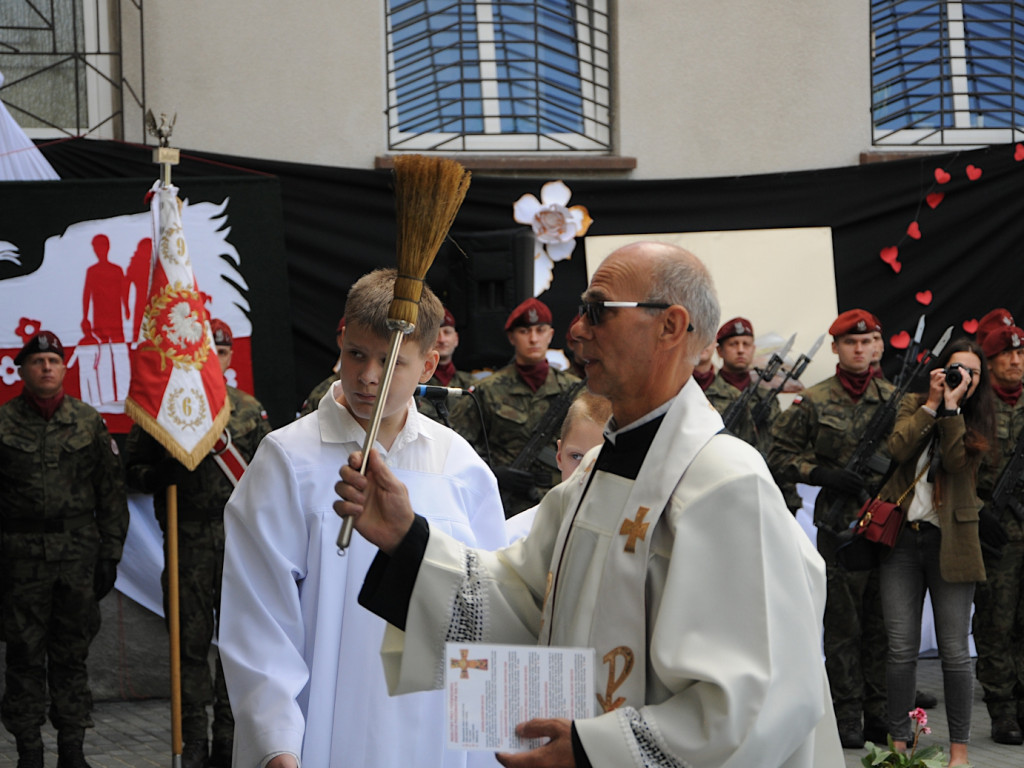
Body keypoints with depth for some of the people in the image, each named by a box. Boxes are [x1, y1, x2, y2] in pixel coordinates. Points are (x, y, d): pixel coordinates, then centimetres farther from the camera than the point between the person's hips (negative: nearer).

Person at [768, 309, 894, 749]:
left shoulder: (894, 398, 10)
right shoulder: (813, 402, 0)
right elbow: (781, 457, 0)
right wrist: (825, 474, -11)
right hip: (838, 523, -3)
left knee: (882, 622, 7)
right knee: (843, 625, 0)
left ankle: (879, 715, 15)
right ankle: (846, 717, 7)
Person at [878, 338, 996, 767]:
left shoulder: (977, 422, 5)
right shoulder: (913, 406, 10)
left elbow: (958, 461, -13)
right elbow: (899, 449, -9)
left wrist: (952, 407, -13)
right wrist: (932, 403, -9)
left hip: (949, 541, -1)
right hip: (902, 537, 1)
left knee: (954, 650, -2)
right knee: (901, 648, -1)